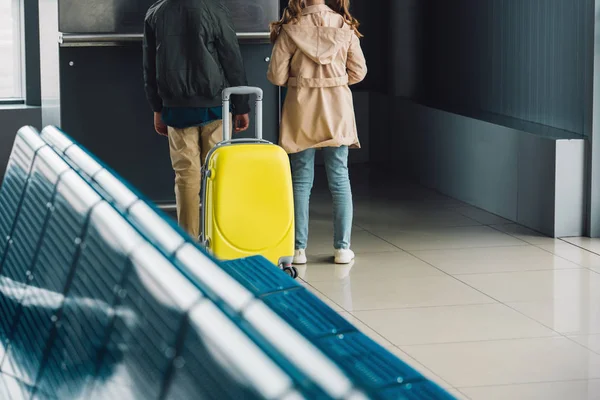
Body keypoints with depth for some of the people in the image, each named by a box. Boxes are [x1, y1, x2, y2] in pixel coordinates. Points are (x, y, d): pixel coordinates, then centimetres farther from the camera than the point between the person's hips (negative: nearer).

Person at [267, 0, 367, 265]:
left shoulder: (291, 28, -10)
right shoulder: (345, 27, -4)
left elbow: (276, 76, -9)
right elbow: (358, 71, 1)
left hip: (302, 111, -1)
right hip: (337, 109, 1)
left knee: (301, 180, 7)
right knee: (339, 178, 9)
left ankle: (298, 249, 8)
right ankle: (342, 248, 10)